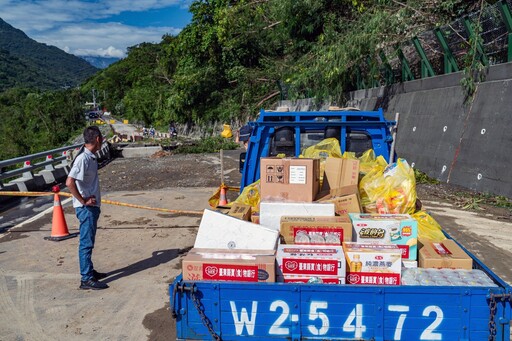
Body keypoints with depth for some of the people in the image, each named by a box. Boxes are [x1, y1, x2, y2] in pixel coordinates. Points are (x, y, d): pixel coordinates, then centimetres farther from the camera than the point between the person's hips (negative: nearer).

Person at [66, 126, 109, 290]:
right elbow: (69, 182, -29)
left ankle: (90, 271, 31)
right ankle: (86, 279, 7)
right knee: (86, 242, -1)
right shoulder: (83, 158, -21)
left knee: (88, 241, 18)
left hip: (92, 206, 9)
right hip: (86, 208, -9)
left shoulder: (91, 157, 8)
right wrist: (83, 201, -21)